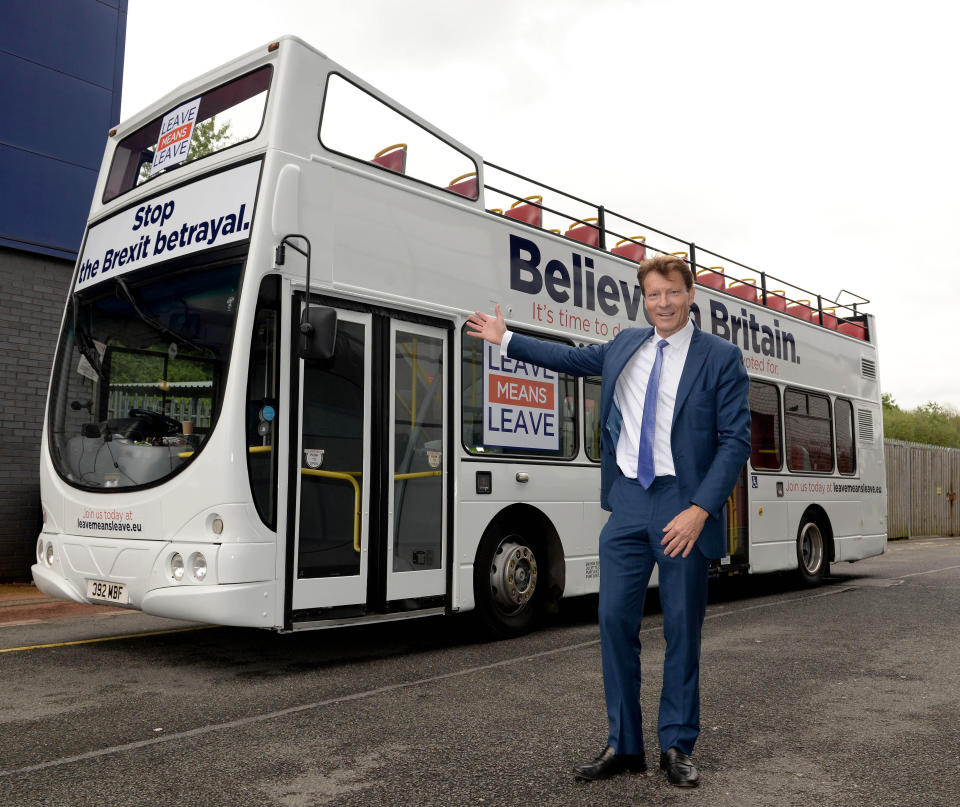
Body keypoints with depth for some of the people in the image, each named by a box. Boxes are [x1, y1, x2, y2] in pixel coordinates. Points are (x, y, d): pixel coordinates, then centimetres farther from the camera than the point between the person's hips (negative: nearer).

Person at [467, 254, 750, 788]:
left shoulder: (721, 357, -2)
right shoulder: (625, 345, 11)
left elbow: (736, 441, -7)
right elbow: (575, 359, 29)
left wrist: (699, 511, -17)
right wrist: (507, 339, 34)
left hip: (684, 507, -4)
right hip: (627, 502, 4)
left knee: (683, 628, 5)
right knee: (616, 621, 5)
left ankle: (677, 747, 22)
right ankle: (624, 746, 18)